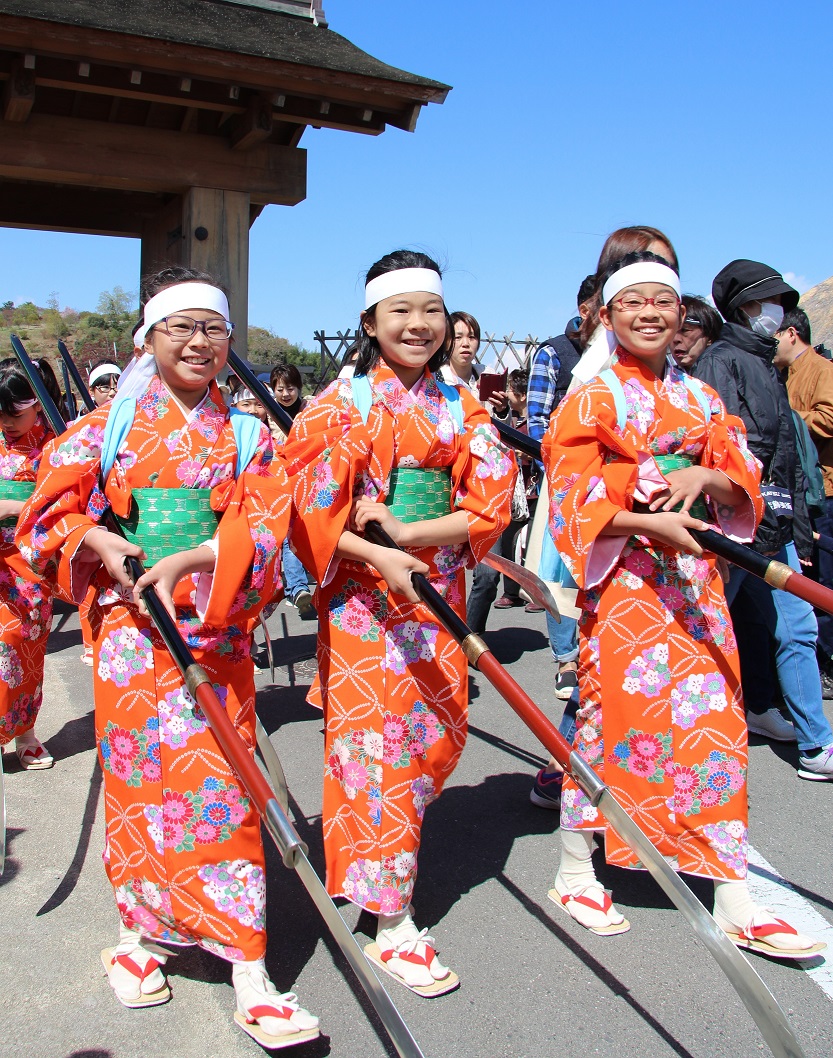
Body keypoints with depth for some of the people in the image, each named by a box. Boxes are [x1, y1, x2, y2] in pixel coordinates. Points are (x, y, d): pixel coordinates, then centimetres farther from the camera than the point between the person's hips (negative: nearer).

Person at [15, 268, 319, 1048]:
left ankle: (248, 973, 3)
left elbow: (264, 526, -6)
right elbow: (50, 508, 4)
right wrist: (102, 545, -14)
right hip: (129, 625, 1)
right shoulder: (111, 424, 6)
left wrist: (191, 561, -20)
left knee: (219, 782, -2)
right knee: (136, 776, 8)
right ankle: (136, 930, 30)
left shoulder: (248, 433, 6)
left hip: (217, 628, 0)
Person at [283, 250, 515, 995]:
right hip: (361, 591, -4)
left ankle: (376, 844, 40)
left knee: (439, 733, 12)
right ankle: (392, 924, 7)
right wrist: (380, 557, -24)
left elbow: (492, 501, -2)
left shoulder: (459, 407, 6)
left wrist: (410, 532, -16)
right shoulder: (341, 404, -4)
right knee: (375, 740, -3)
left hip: (439, 592, 5)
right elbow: (310, 511, -10)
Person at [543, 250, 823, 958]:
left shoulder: (701, 400, 14)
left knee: (715, 723, 5)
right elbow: (574, 501, -10)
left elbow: (743, 478, 12)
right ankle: (574, 873, 20)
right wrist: (652, 522, -21)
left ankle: (734, 899, 14)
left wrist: (704, 476, -10)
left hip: (697, 579, 5)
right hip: (624, 580, -5)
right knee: (612, 718, 0)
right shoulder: (592, 401, -3)